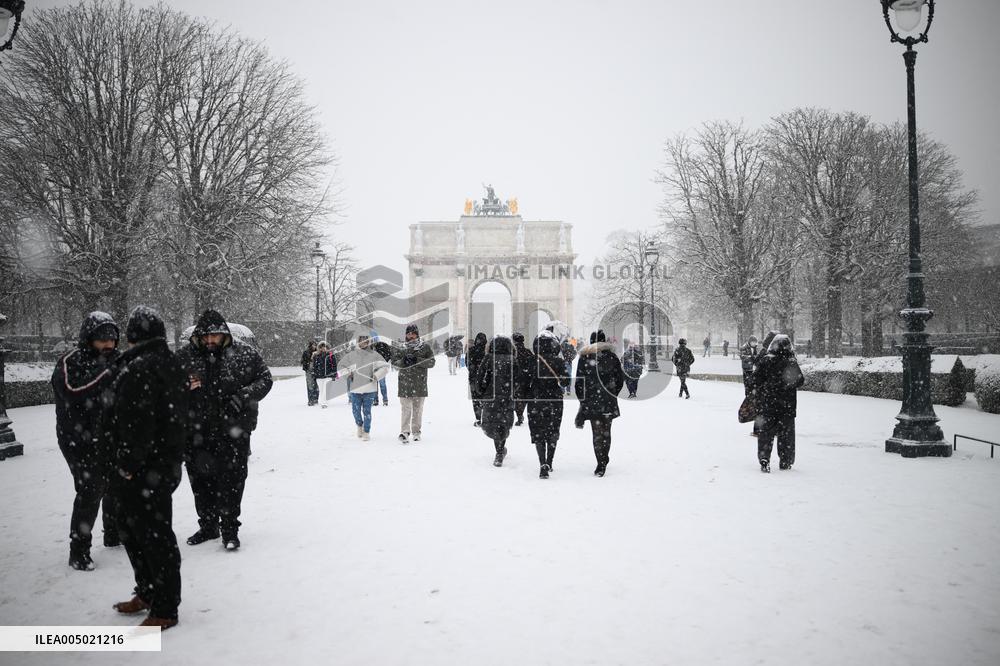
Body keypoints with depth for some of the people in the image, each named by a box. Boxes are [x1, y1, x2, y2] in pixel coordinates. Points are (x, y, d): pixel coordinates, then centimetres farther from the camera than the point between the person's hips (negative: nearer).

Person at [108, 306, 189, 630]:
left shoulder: (139, 368, -18)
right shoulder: (172, 364, 11)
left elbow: (138, 422, -24)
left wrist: (129, 463, -18)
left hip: (147, 469, -10)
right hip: (168, 460, 10)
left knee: (154, 534, -1)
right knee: (130, 525, 23)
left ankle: (165, 610, 9)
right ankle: (147, 593, 36)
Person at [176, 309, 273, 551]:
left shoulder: (244, 354, -3)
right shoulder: (185, 356, 3)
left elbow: (265, 379, 1)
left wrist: (243, 396, -15)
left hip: (233, 430, -3)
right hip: (197, 432, 3)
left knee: (232, 478, -2)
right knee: (201, 479, 13)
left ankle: (230, 529, 11)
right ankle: (208, 526, 30)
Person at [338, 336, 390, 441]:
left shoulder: (374, 355, -1)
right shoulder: (352, 354, 4)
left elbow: (385, 367, 0)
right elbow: (342, 364, 18)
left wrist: (376, 376, -8)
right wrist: (347, 373, 5)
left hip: (369, 389, -2)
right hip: (355, 388, 2)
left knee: (367, 411, 0)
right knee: (355, 410, 8)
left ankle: (366, 432, 13)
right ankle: (359, 425, 37)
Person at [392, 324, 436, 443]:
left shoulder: (425, 347, 4)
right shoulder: (401, 348, 10)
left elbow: (431, 362, -3)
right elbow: (394, 362, 8)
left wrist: (417, 360, -16)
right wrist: (403, 362, -13)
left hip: (420, 383, 0)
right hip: (404, 383, 0)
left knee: (418, 408, 7)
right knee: (405, 408, -7)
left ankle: (416, 432, 17)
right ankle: (404, 432, -9)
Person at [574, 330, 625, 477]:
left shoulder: (584, 357, -2)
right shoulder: (611, 356, 3)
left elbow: (579, 381, -2)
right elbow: (620, 379, 6)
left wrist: (582, 400, 6)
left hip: (592, 400, -2)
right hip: (609, 401, 2)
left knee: (597, 431, 0)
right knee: (606, 430, 14)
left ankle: (602, 463, -5)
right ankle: (604, 460, 24)